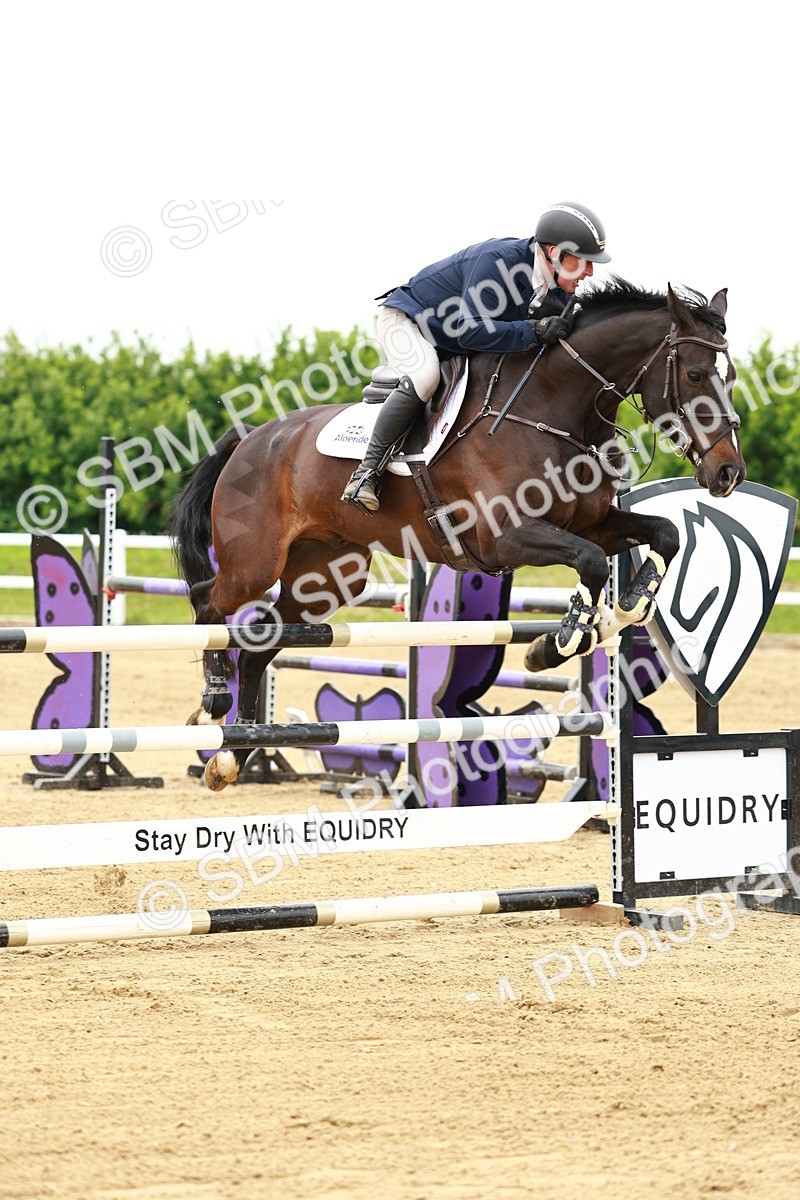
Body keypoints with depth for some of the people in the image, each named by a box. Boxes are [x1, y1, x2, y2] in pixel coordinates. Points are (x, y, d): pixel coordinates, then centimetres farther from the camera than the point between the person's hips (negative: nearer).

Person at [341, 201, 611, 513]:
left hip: (457, 350, 9)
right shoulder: (496, 259, -35)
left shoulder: (558, 289, -11)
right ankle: (368, 471, -28)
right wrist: (533, 332, -46)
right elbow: (469, 331, -41)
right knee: (423, 377, -36)